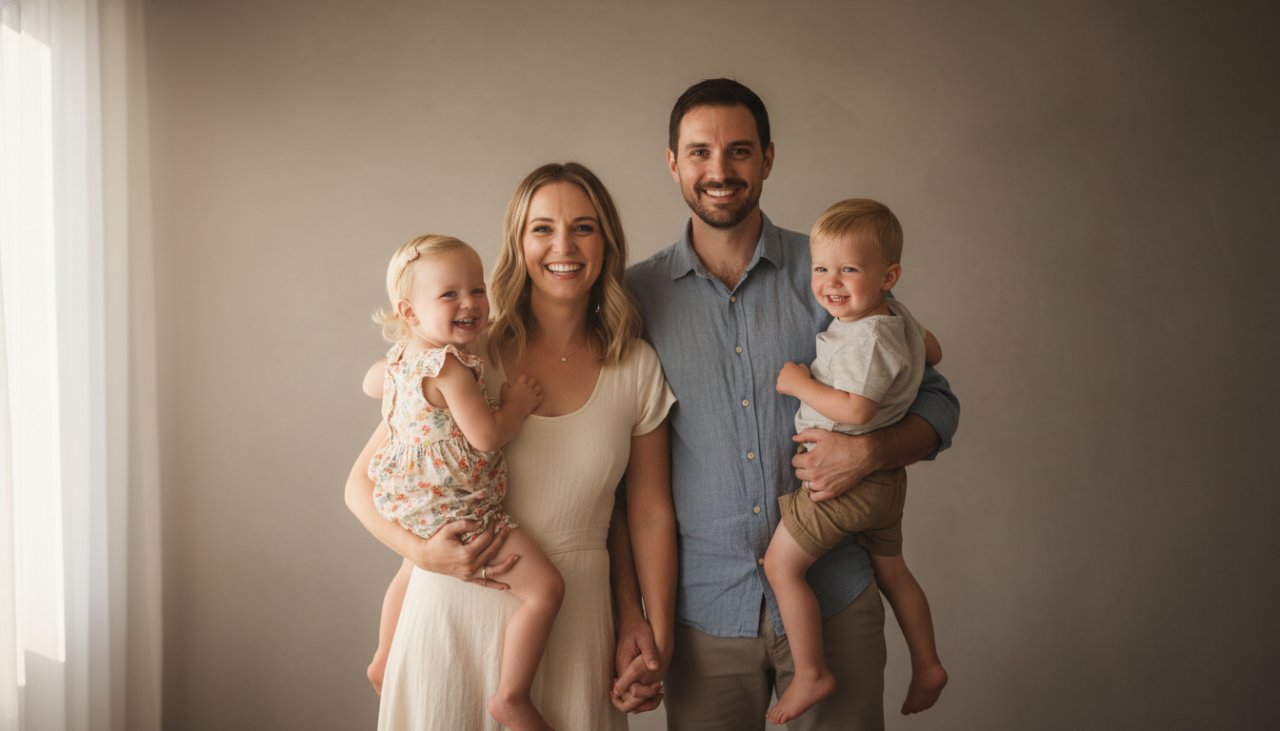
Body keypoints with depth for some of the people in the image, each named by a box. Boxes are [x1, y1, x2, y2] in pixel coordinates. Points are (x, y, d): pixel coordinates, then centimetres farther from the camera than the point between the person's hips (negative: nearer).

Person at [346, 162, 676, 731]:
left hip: (573, 621, 2)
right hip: (459, 615, -1)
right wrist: (424, 553, -17)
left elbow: (650, 514, 6)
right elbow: (362, 483, -1)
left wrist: (658, 636, 3)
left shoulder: (636, 368, 1)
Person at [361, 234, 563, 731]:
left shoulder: (401, 356, 5)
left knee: (411, 569, 41)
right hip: (454, 510, -10)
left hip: (402, 504, 11)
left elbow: (370, 380, 28)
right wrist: (518, 404, -11)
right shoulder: (451, 367, -24)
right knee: (545, 588, -12)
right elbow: (487, 436, -27)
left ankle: (384, 659, 59)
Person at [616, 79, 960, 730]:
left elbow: (936, 404, 5)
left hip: (834, 600, 0)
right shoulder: (637, 296, -1)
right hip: (704, 611, 0)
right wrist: (628, 614, -2)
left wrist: (869, 451, -16)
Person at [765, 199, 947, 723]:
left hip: (844, 477, -10)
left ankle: (810, 675, 2)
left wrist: (799, 383, -19)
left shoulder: (866, 337, -23)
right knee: (890, 569, 25)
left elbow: (854, 409, -30)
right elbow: (932, 351, 24)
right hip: (885, 478, 10)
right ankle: (927, 666, 36)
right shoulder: (897, 317, 6)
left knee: (781, 565, -2)